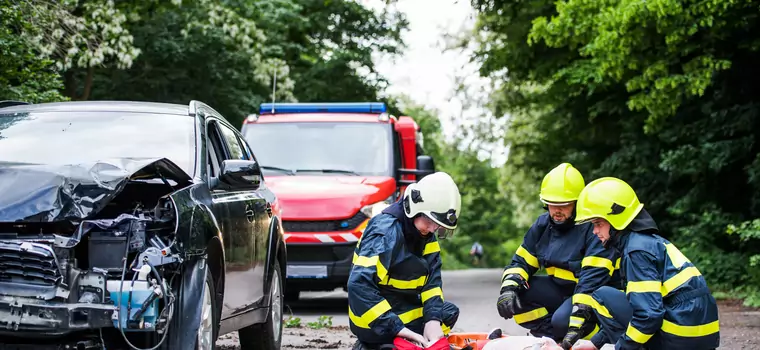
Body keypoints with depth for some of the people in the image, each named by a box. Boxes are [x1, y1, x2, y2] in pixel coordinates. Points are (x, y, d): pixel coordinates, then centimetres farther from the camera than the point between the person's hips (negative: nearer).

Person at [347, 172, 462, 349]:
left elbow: (432, 279, -3)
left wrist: (433, 319, -20)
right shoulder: (386, 232, -25)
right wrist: (396, 327, -36)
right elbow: (359, 285, -34)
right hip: (374, 323, -9)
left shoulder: (425, 233, 1)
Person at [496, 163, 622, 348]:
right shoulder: (543, 224, 1)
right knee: (518, 290, -12)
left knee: (562, 320, -34)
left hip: (593, 294, -7)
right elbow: (521, 261, 5)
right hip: (560, 289, 7)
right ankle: (552, 340, -6)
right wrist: (508, 288, -19)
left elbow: (593, 277, -31)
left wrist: (577, 321, -38)